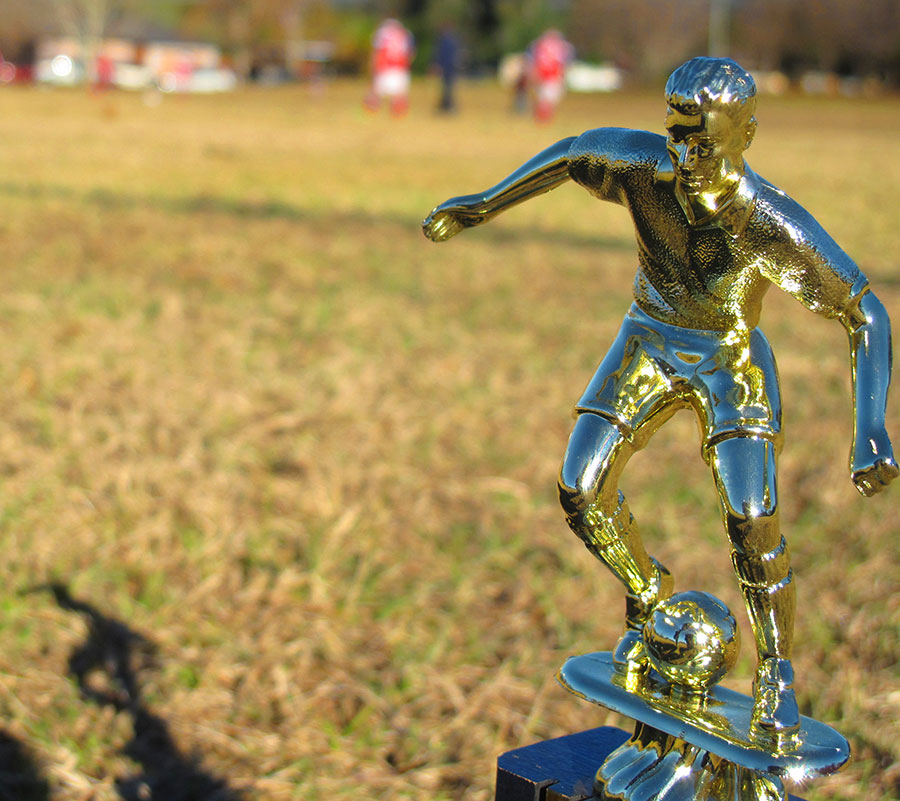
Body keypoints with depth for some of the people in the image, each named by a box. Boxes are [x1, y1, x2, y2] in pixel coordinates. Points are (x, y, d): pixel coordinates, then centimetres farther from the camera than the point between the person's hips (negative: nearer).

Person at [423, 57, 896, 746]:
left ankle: (777, 675, 5)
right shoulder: (646, 166, -22)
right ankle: (651, 600, 22)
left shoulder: (773, 222, -28)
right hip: (650, 345, 4)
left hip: (730, 362, -3)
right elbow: (572, 153, 0)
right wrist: (484, 205, 7)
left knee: (752, 519, -17)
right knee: (582, 491, -6)